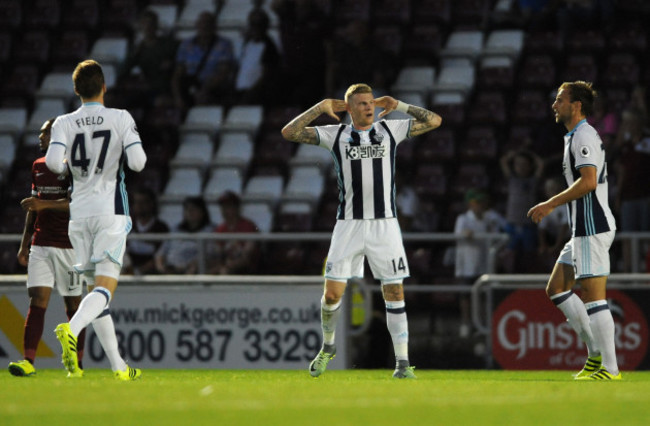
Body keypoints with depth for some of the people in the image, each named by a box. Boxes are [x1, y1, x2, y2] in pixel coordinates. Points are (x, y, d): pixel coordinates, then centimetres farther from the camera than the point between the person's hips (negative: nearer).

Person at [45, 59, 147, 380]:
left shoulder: (64, 124, 3)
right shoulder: (121, 119, -2)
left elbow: (54, 162, -13)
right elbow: (137, 162, -10)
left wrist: (67, 165, 10)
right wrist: (132, 154, 13)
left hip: (79, 212, 3)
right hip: (110, 211, -3)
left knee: (96, 286, 12)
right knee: (106, 286, -10)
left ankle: (118, 366, 13)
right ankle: (71, 330, -40)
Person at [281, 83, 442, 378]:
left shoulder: (390, 130, 7)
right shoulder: (336, 135, 5)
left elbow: (433, 121, 5)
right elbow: (289, 132, 1)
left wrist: (397, 105, 5)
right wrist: (320, 108, -2)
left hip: (385, 223, 0)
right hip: (349, 224, 0)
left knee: (394, 293, -4)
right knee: (332, 294, -3)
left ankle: (402, 363, 0)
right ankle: (328, 347, 23)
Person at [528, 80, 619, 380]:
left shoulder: (583, 136, -12)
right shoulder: (576, 136, 21)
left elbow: (588, 181, -24)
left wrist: (551, 204, -21)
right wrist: (552, 205, 23)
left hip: (592, 227, -11)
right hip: (584, 229, 11)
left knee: (592, 296, -11)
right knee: (556, 289, 11)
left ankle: (610, 368, -11)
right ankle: (596, 353, 11)